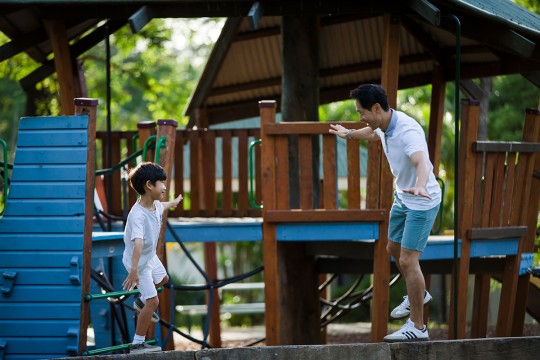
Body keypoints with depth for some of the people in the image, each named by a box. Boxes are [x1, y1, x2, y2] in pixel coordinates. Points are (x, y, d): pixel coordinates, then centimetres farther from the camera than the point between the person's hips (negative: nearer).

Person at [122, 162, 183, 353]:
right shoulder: (138, 215, -38)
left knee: (163, 279, 33)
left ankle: (141, 302, 59)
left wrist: (174, 202, 42)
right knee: (153, 301, -11)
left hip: (150, 256, 9)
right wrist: (133, 271, -60)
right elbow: (138, 243, -51)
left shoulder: (155, 205, -9)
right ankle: (137, 344, -3)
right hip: (139, 261, -9)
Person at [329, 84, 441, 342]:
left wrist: (419, 186, -72)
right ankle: (417, 296, 47)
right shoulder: (384, 124, -5)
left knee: (408, 261, -12)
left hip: (422, 202, -9)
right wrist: (349, 134, 41)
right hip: (402, 197, 9)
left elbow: (422, 163, -52)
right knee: (394, 249, 22)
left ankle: (417, 327, -5)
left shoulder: (408, 131, -33)